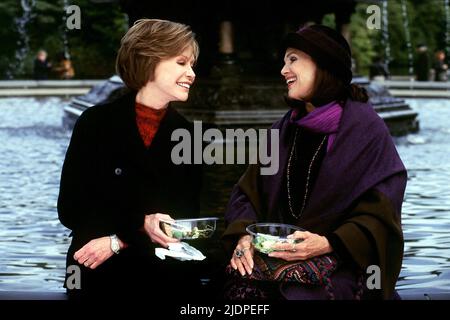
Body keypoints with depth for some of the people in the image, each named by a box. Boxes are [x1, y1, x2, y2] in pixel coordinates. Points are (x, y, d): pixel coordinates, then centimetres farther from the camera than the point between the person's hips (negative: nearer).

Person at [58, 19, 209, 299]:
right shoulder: (96, 122, 1)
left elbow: (186, 219, 3)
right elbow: (71, 208, -3)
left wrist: (120, 240, -10)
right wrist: (140, 225, -15)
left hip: (171, 276, 2)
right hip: (100, 276, -2)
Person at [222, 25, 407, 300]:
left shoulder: (364, 128, -5)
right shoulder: (284, 130, 13)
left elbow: (380, 215, -9)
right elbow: (248, 192, 10)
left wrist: (328, 244, -21)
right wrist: (244, 236, -9)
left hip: (342, 260, -4)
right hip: (279, 251, 4)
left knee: (300, 291, -33)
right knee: (243, 285, -25)